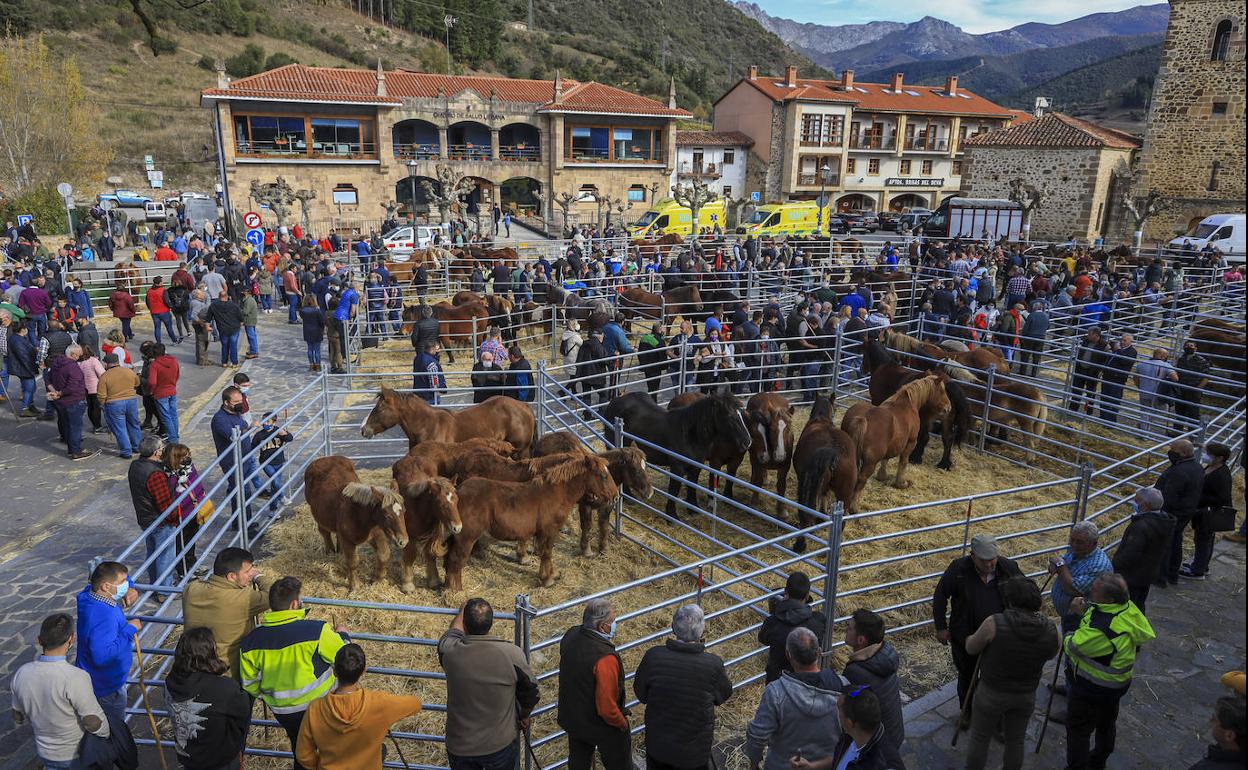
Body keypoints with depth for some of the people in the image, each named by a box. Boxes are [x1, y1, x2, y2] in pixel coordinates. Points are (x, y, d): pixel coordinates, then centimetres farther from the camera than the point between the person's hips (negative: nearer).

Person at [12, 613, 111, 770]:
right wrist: (106, 735, -4)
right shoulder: (76, 678, -33)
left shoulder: (21, 674, -15)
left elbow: (19, 717, 2)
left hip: (45, 752, 5)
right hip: (78, 755, -5)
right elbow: (94, 722, -24)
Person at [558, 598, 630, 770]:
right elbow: (607, 707, -31)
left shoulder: (570, 636, -15)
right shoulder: (605, 658, -38)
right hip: (602, 726, -6)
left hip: (572, 719, 7)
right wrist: (623, 724, -11)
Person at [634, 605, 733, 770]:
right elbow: (724, 695, -6)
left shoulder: (653, 656, -23)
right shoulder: (713, 665, -26)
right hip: (694, 750, -1)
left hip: (657, 744, 1)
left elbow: (641, 694, -7)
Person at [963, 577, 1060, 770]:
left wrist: (969, 637, 13)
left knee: (980, 740, 16)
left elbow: (971, 649, -9)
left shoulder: (994, 624, -26)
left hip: (991, 692, -3)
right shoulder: (1051, 631, -16)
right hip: (1025, 696, 3)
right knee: (1015, 741, 24)